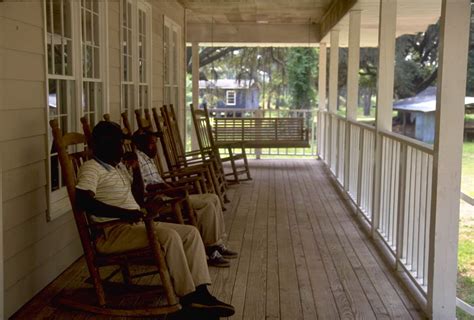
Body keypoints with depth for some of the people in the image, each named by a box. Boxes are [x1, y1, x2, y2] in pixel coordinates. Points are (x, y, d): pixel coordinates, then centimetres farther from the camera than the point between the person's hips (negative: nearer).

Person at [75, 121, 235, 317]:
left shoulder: (119, 166, 19)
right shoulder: (91, 168, -9)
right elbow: (83, 200, -27)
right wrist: (123, 212, -30)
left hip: (137, 224, 10)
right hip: (112, 232, -9)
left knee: (191, 232, -4)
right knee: (169, 236, -31)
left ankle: (200, 292, -13)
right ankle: (187, 296, -19)